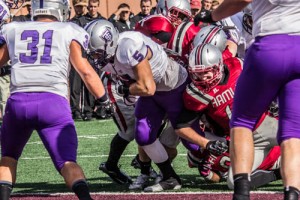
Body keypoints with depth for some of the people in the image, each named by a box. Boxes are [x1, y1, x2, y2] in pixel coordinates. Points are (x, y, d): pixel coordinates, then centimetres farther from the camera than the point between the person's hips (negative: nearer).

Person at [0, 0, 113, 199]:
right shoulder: (69, 33, 13)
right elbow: (86, 72, 7)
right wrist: (104, 100, 16)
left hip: (18, 101, 2)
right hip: (53, 102, -2)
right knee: (67, 162, -3)